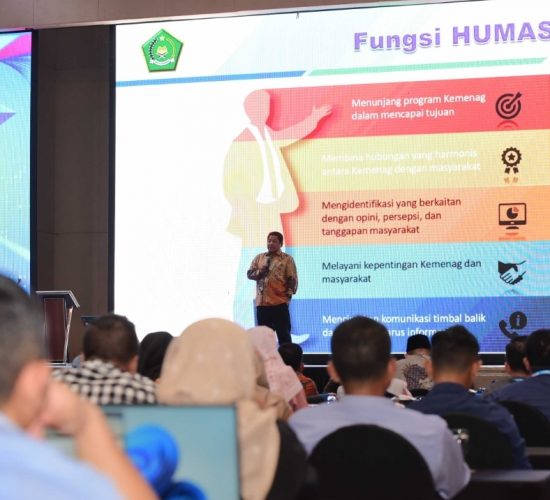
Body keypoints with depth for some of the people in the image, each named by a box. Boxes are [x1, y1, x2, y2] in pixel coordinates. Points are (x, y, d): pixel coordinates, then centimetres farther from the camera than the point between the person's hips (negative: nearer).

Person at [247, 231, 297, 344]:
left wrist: (289, 293, -12)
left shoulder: (287, 259, 3)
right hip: (261, 302, 4)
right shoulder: (259, 258, 15)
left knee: (283, 334, -2)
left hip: (279, 302, -4)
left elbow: (292, 279, -2)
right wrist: (259, 272, -7)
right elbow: (249, 274, 12)